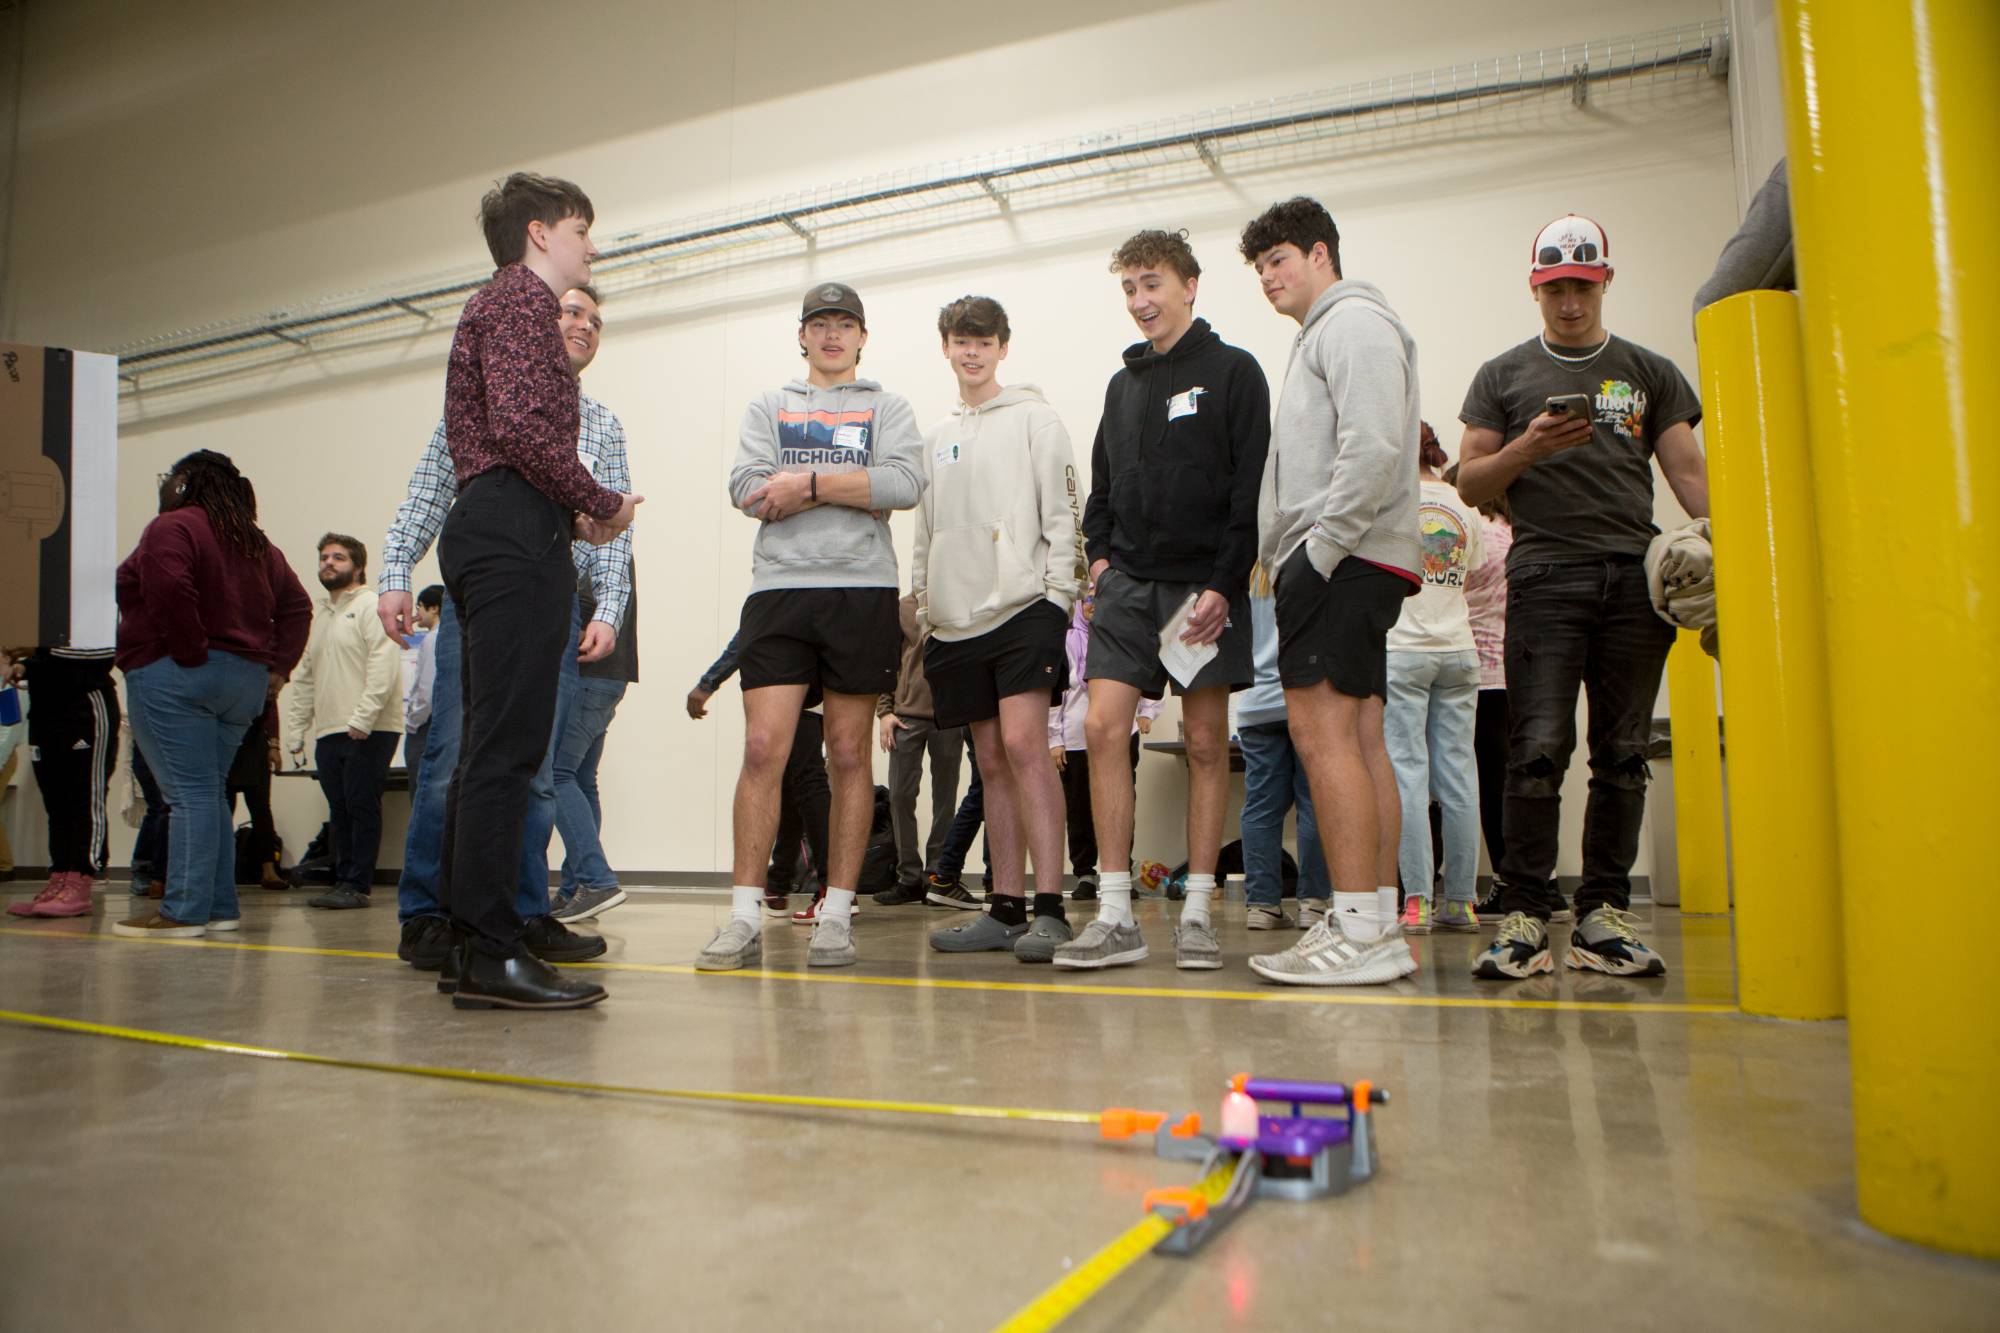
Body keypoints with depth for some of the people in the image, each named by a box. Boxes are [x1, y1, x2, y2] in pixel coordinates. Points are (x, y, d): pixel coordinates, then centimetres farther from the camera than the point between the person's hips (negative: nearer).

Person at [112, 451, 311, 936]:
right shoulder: (259, 544, 18)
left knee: (190, 794, -9)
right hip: (245, 681, 8)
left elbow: (170, 592, -22)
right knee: (207, 792, 13)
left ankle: (183, 911, -7)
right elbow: (296, 605, 15)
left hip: (174, 677, -8)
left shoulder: (173, 528, -6)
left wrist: (191, 654, -14)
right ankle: (220, 906, 13)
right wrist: (279, 665, 9)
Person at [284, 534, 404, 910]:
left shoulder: (371, 606, -3)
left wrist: (361, 720, -20)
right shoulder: (318, 616, 22)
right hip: (327, 733, 8)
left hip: (369, 732, -7)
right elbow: (303, 678, 22)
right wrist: (296, 732, 15)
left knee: (362, 808, -5)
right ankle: (343, 880, 16)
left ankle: (357, 885, -1)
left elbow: (384, 668, -15)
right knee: (339, 811, 10)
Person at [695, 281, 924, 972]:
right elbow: (747, 489, 2)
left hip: (862, 589, -1)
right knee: (762, 748, -8)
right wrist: (853, 492, -4)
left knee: (849, 755, 1)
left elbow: (905, 482, -4)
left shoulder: (887, 408, 16)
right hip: (779, 587, 1)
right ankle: (744, 920, -4)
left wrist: (806, 483, -7)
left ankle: (837, 916, 7)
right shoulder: (768, 407, 20)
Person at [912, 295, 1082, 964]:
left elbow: (1061, 512, -1)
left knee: (1024, 744, -17)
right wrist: (923, 606, 15)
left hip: (1023, 606, -6)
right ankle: (1006, 908, 10)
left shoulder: (1034, 418, 7)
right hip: (957, 620, 6)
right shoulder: (935, 439, 22)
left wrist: (1059, 592, -10)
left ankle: (1049, 908, -16)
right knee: (992, 762, 6)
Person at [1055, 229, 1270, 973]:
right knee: (1102, 729, -7)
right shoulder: (1123, 384, 18)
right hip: (1127, 584, 5)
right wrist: (1099, 554, 6)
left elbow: (1251, 488, -7)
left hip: (1203, 584, -4)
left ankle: (1196, 915, 8)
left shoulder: (1232, 372, 1)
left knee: (1207, 742, 0)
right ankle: (1116, 917, -3)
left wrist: (1224, 584, -14)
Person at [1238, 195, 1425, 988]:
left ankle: (1358, 931, -14)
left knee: (1321, 728, -15)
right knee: (1359, 738, 6)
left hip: (1345, 557, -10)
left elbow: (1374, 448, -17)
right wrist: (1289, 557, 14)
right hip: (1342, 565, 10)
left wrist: (1319, 548, -17)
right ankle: (1381, 926, 9)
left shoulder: (1353, 320, -2)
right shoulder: (1320, 336, 29)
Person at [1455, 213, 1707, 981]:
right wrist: (1529, 447, -8)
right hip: (1545, 577, -2)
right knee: (1538, 751, -10)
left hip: (1635, 578, 2)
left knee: (1622, 755, 1)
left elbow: (1688, 473, 13)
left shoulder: (1650, 373, 18)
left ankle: (1603, 917, 7)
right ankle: (1523, 917, -6)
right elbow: (1469, 484, 10)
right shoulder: (1503, 377, 14)